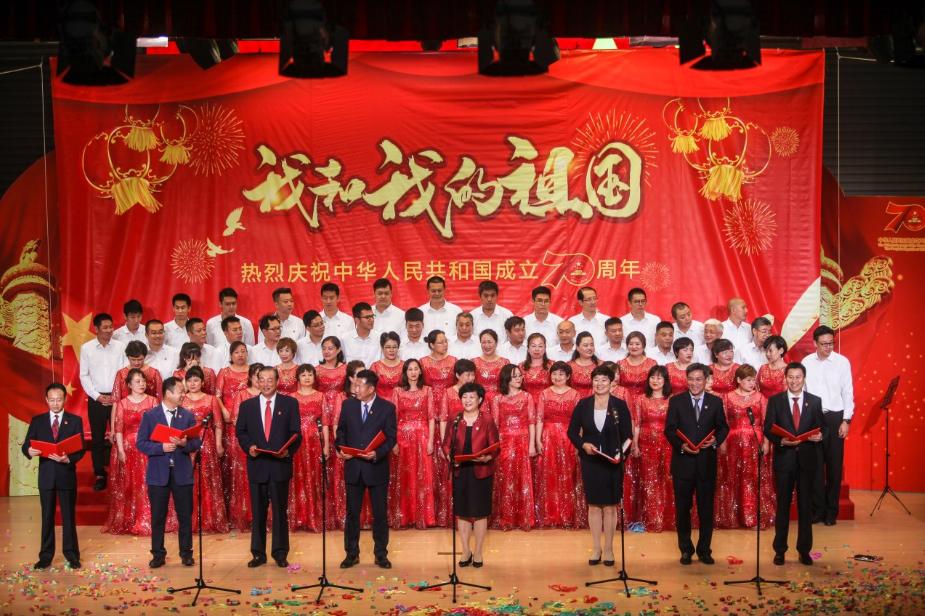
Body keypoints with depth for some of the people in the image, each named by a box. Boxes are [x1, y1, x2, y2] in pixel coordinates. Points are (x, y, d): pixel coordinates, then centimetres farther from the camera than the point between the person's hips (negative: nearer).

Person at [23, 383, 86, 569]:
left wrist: (68, 459, -23)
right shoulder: (37, 421, 6)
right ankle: (45, 557, 14)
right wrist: (29, 451, -23)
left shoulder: (75, 420, 1)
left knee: (69, 516, 5)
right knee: (47, 517, 8)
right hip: (46, 475, 2)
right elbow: (26, 445, 1)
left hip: (67, 475, -1)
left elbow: (81, 449, -5)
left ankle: (71, 555, 13)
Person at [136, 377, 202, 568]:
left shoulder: (188, 416, 6)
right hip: (158, 473, -1)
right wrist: (162, 447, -16)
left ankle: (186, 553, 15)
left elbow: (197, 443, 3)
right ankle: (158, 555, 14)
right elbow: (141, 443, -3)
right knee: (158, 516, 4)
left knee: (185, 515, 4)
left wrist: (185, 443, -18)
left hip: (182, 473, 1)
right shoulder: (150, 416, 1)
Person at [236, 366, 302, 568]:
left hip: (280, 464, -2)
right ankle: (258, 553, 15)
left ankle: (280, 553, 12)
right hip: (257, 465, 2)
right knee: (258, 512, 7)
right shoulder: (247, 405, 9)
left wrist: (289, 450, -17)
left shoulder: (290, 403, 3)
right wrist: (248, 446, -9)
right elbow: (240, 432, 10)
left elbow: (296, 433, 0)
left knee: (280, 511, 4)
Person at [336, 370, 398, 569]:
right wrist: (340, 449, -7)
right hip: (353, 467, 2)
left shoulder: (387, 408, -4)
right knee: (352, 512, 8)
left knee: (380, 513, 5)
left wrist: (377, 453, -20)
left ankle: (381, 554, 16)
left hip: (377, 467, -2)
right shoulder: (348, 405, 4)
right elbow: (341, 431, 11)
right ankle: (351, 554, 17)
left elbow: (391, 438, -5)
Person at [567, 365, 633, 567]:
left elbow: (627, 435, -2)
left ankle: (608, 548, 16)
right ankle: (596, 548, 16)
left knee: (610, 506, 5)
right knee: (594, 505, 7)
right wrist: (583, 445, -13)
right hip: (590, 461, 1)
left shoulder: (620, 405, -2)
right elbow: (572, 431, 4)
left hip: (612, 462, -1)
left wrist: (621, 453, -18)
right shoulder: (583, 405, 1)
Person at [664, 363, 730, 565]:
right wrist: (681, 445, -17)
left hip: (707, 463, 1)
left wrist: (716, 440, -12)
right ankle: (686, 549, 19)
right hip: (683, 462, 0)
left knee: (706, 508, 6)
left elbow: (723, 427, 8)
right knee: (682, 508, 7)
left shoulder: (716, 402, 5)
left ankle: (704, 549, 18)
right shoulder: (676, 401, 1)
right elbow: (669, 429, -1)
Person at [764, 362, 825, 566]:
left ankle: (804, 550, 16)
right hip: (784, 458, -1)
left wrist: (820, 435, -16)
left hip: (807, 459, 1)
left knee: (805, 505, 6)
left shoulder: (815, 401, 5)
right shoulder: (775, 400, 1)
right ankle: (780, 550, 15)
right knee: (783, 505, 6)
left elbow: (822, 427, 6)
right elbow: (768, 429, -2)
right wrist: (781, 441, -20)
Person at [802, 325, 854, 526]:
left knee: (834, 464, 5)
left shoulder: (842, 362, -4)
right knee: (816, 464, 5)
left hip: (835, 417, -1)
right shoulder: (807, 362, -2)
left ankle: (831, 511, 14)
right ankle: (818, 508, 14)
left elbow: (848, 392, -1)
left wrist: (846, 420, -5)